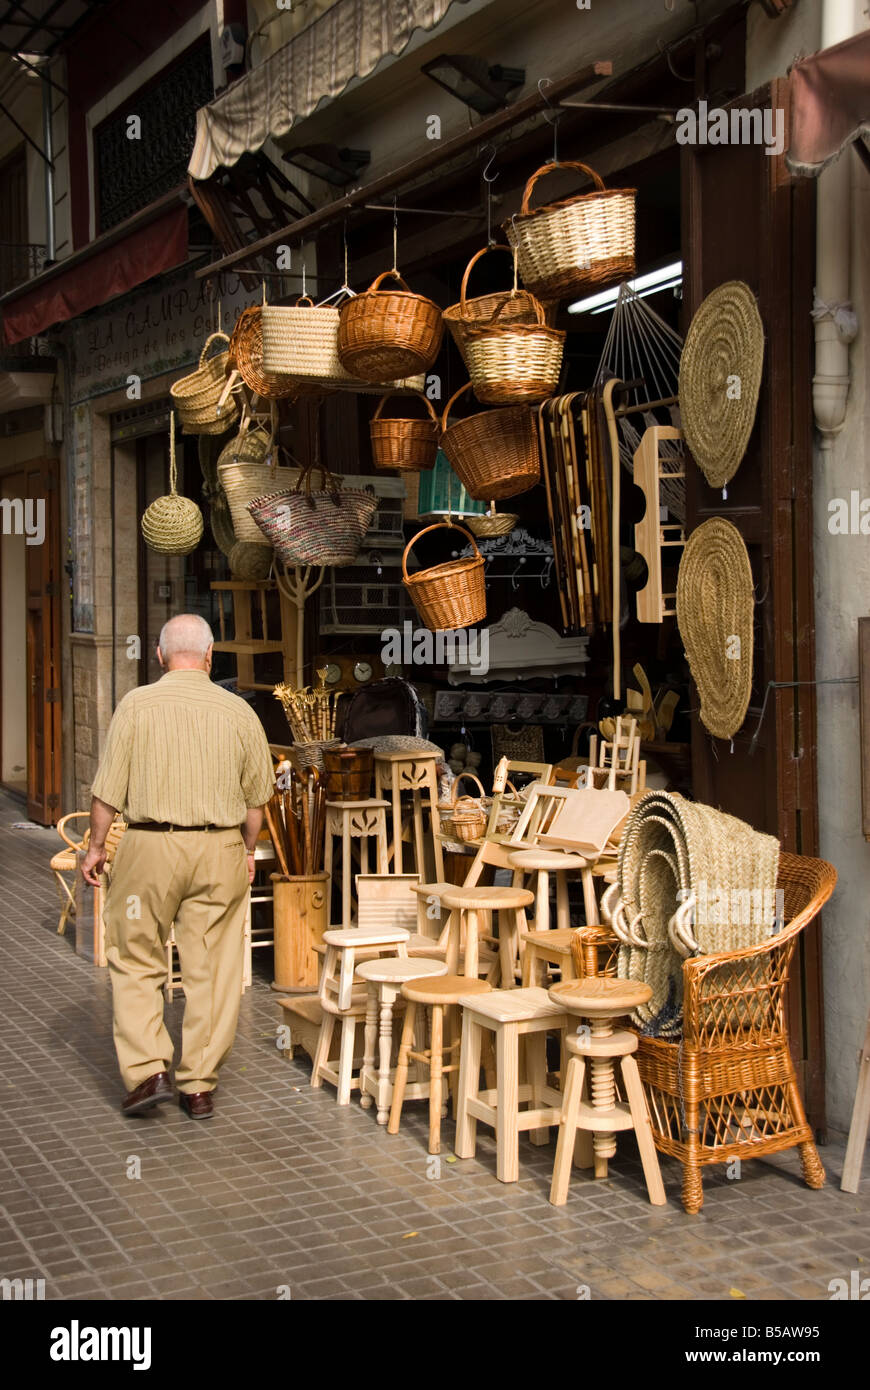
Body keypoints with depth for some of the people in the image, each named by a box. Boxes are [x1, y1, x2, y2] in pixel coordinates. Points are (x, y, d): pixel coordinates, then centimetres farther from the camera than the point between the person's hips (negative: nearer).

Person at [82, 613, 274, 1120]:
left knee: (136, 964, 11)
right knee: (213, 972, 8)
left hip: (151, 847, -2)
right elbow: (256, 795, 8)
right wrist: (247, 851, 22)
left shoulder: (137, 705, -5)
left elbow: (109, 789, -4)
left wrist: (97, 847, 9)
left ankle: (149, 1071, 3)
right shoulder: (238, 711, 1)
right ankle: (200, 1087, 13)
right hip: (220, 850, 2)